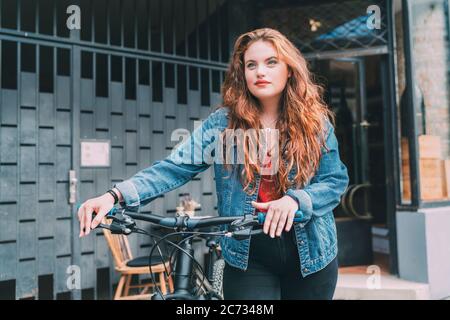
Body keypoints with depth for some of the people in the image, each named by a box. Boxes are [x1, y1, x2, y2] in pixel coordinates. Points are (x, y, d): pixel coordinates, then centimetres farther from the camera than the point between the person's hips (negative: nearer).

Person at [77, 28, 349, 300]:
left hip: (310, 255, 2)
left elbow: (336, 180, -5)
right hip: (247, 257, -1)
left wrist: (295, 199, -26)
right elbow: (175, 168, -13)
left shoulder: (316, 122, -3)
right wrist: (115, 195, -26)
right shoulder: (223, 122, -6)